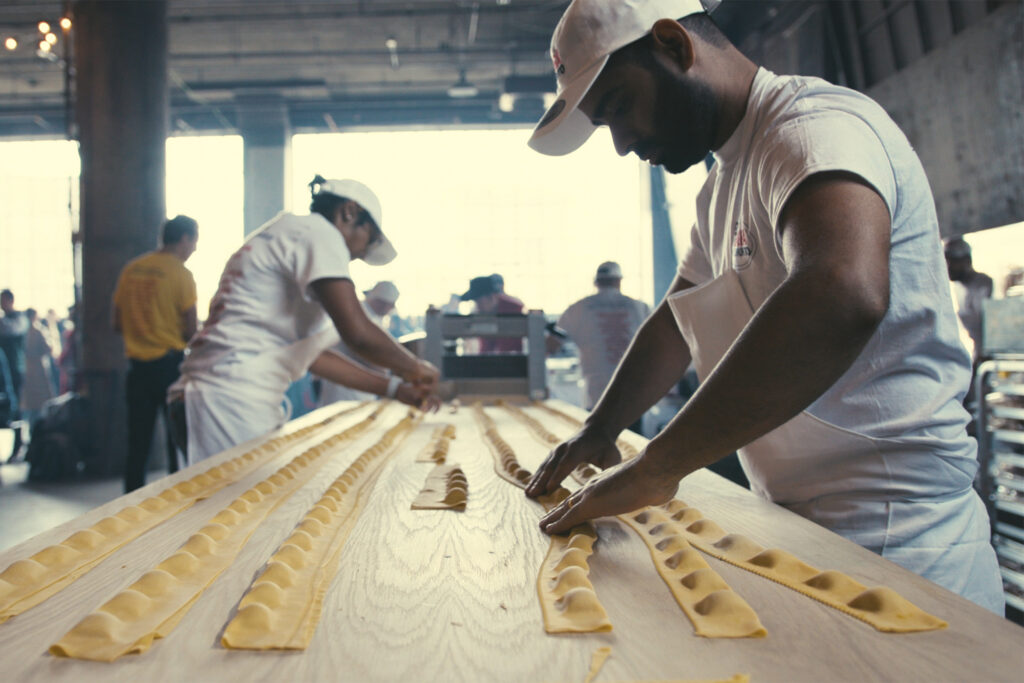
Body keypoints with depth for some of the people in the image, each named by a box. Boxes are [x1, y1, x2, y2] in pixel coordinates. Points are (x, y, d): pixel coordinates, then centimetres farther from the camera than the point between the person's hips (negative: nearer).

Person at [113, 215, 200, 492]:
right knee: (177, 441, 4)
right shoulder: (180, 274, -9)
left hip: (137, 365, 5)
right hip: (169, 363, -5)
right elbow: (190, 330, -10)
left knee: (137, 443, 10)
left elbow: (118, 325, 10)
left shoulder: (131, 270, 7)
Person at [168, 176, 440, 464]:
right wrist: (415, 368, 0)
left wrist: (392, 388, 22)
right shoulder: (317, 231, -6)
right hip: (232, 406, -10)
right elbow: (358, 334, -18)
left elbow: (310, 354, 24)